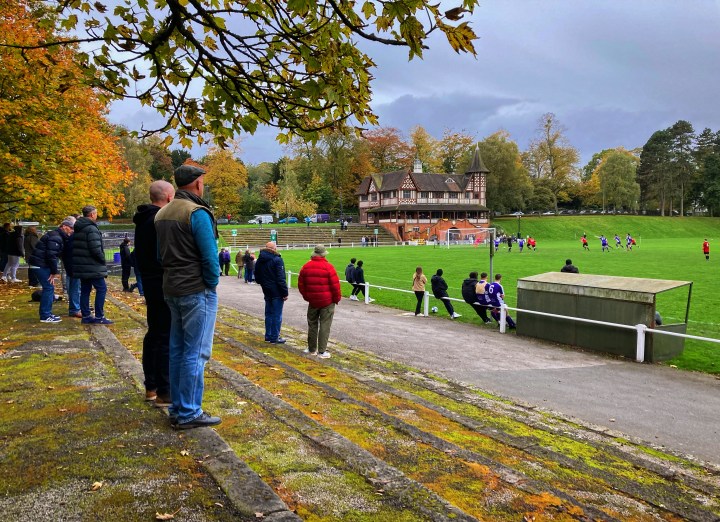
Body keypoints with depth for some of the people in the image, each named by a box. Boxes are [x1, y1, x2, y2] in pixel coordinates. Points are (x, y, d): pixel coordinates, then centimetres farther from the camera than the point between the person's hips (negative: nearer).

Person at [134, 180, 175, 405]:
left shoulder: (143, 219, 14)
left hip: (149, 282, 10)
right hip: (165, 284, -10)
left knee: (153, 333, 17)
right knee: (166, 337, -5)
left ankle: (151, 386, 25)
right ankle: (164, 392, 0)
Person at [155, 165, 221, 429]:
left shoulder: (162, 213, 13)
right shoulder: (197, 213, -15)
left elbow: (161, 253, 15)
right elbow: (210, 256, -17)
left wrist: (173, 277, 17)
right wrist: (212, 283, -3)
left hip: (171, 289, 9)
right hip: (197, 291, -9)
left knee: (177, 350, 14)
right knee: (196, 353, -2)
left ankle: (177, 409, 22)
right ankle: (189, 413, 4)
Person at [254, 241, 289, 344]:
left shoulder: (260, 260, 9)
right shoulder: (277, 259, -15)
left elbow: (257, 277, 18)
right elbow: (281, 278, -19)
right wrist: (285, 292, -15)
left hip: (267, 291, 8)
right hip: (277, 292, -8)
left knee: (268, 313, 16)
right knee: (277, 315, -1)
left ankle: (268, 336, 22)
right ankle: (274, 338, 2)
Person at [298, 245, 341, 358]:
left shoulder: (306, 267, 3)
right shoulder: (328, 267, -12)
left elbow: (301, 285, 9)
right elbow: (335, 285, -11)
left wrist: (306, 297, 20)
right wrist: (337, 299, 3)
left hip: (312, 301, 4)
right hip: (327, 302, -4)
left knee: (312, 325, 16)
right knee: (324, 326, 1)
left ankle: (312, 349, 24)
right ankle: (322, 351, 2)